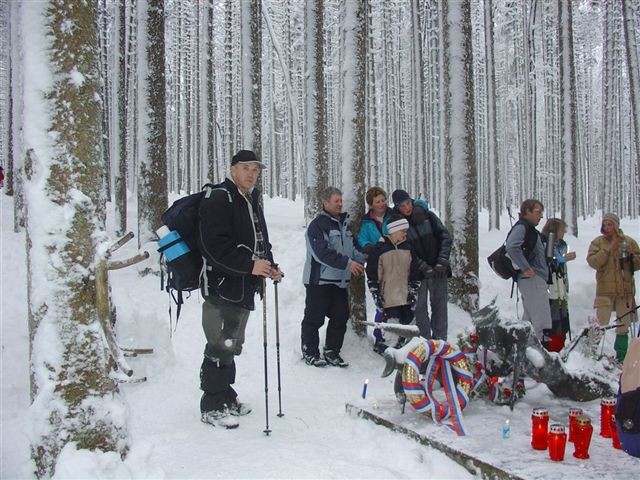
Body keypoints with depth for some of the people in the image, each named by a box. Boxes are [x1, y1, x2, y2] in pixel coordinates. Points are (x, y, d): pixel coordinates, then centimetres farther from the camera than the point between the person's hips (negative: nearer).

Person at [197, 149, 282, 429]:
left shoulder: (253, 201, 16)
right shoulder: (218, 199, -12)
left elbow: (261, 240, 25)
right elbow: (215, 244, -22)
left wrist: (269, 265, 9)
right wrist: (250, 264, -25)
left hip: (244, 287, 9)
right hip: (222, 286, -9)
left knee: (232, 344, 17)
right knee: (220, 346, -6)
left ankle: (226, 398, 29)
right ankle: (211, 406, 4)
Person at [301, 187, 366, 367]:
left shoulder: (343, 224, 15)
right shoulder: (317, 225, -11)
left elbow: (353, 247, 19)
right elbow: (322, 252, -21)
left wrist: (362, 260, -2)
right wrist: (347, 263, -24)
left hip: (340, 281, 7)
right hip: (319, 280, -7)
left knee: (340, 317, 8)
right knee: (314, 318, 1)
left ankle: (332, 352, 20)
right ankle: (310, 352, 14)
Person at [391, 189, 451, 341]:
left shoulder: (428, 216, 0)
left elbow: (445, 236, 2)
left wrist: (442, 261, -10)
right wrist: (423, 268, -16)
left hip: (438, 269, 2)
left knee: (439, 304, 5)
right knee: (419, 307, -5)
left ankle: (440, 339, 15)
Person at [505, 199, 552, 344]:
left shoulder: (529, 229, 23)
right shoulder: (521, 227, -9)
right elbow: (511, 247, -27)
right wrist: (525, 268, -24)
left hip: (535, 279, 11)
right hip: (532, 278, -11)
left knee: (529, 318, 14)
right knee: (541, 320, -13)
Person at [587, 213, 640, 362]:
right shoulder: (598, 242, 0)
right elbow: (592, 262, -12)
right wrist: (608, 250, -19)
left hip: (625, 290, 3)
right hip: (605, 290, -3)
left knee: (623, 326, 11)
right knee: (601, 324, -7)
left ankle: (621, 357, 22)